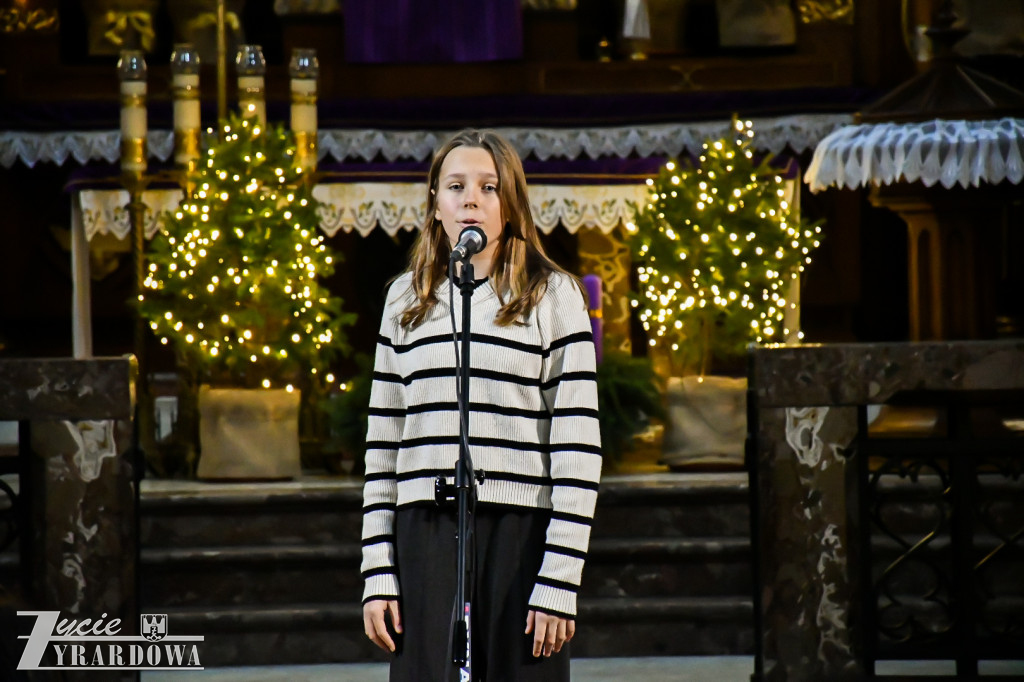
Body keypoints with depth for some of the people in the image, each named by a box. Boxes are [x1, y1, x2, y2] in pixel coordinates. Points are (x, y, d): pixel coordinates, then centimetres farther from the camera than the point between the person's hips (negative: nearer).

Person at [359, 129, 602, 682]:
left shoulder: (553, 295, 2)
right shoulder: (407, 298, 13)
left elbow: (578, 445, -2)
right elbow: (383, 440, 14)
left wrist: (560, 579, -9)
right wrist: (377, 573, 7)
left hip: (520, 532, -3)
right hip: (425, 533, 3)